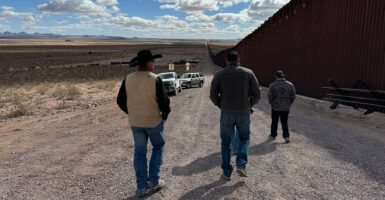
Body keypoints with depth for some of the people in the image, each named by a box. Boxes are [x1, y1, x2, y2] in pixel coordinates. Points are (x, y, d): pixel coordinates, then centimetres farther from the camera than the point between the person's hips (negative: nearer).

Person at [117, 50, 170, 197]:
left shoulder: (128, 79, -5)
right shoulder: (155, 80, -17)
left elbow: (121, 101, 2)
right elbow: (164, 101, -15)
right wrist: (165, 115, 4)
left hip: (135, 122, 3)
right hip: (154, 121, -3)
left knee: (140, 152, 13)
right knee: (158, 146, 19)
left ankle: (142, 186, 19)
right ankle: (153, 180, 18)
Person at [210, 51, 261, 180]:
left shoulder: (219, 74, -1)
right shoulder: (248, 73, 0)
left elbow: (213, 95, -2)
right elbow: (257, 94, -2)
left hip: (227, 114, 0)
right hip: (244, 113, 1)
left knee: (226, 142, 15)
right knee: (244, 138, 22)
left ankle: (227, 172, 18)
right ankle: (241, 164, 3)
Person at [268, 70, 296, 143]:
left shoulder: (272, 85, -11)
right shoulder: (290, 85, -3)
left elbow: (270, 97, -9)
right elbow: (293, 97, 1)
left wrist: (271, 103, 9)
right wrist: (289, 103, 15)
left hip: (275, 107, -2)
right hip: (286, 108, 2)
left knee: (274, 122, 15)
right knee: (284, 122, 12)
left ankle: (273, 135, 28)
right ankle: (286, 136, -1)